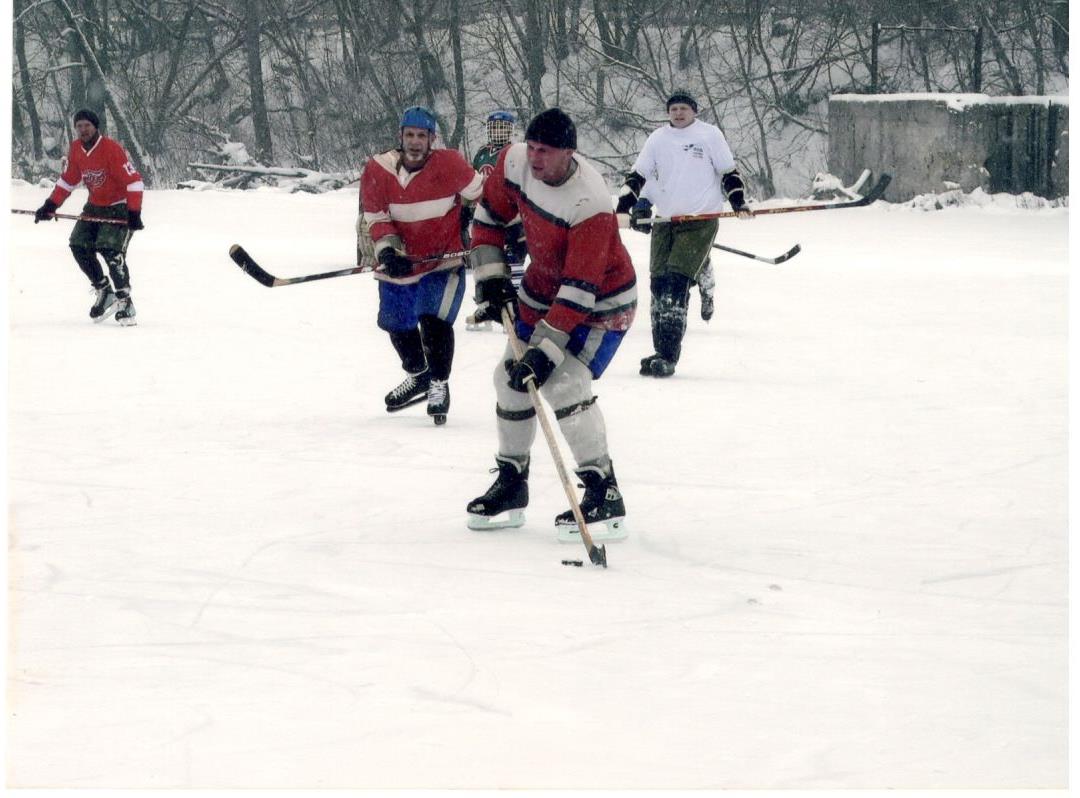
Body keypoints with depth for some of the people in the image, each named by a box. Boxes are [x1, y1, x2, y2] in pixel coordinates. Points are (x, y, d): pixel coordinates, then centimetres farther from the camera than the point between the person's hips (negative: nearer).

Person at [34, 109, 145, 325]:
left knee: (110, 249, -21)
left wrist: (134, 214, -26)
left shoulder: (112, 149, -22)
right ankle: (104, 292, 8)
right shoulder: (76, 150, 0)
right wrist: (50, 206, 6)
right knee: (79, 245, -5)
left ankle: (125, 302, -13)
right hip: (95, 206, 7)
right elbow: (68, 180, 13)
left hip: (119, 206, -7)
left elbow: (133, 180, -21)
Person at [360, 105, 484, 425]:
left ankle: (439, 384, 1)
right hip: (400, 263, 4)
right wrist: (388, 249, -22)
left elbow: (480, 195, -1)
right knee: (396, 323, 17)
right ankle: (418, 375, 45)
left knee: (434, 319, -20)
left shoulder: (449, 165, -16)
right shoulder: (377, 171, -10)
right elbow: (376, 219, -6)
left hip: (444, 260, -4)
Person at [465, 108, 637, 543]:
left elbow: (580, 292, -35)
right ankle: (511, 488, 27)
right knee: (511, 377, 10)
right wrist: (491, 277, -2)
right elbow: (489, 216, 4)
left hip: (600, 301, -8)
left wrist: (546, 351, -37)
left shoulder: (590, 204, -35)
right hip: (543, 289, 8)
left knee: (565, 385, -23)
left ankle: (605, 496, -17)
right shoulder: (515, 161, -16)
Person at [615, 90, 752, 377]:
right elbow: (637, 176, 14)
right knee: (658, 283, 0)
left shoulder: (709, 135, 3)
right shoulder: (658, 139, 12)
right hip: (665, 221, 5)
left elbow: (728, 172, 8)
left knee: (676, 281, -16)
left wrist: (738, 203, -3)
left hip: (701, 221, -5)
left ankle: (668, 355, -19)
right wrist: (623, 208, 3)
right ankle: (662, 352, 8)